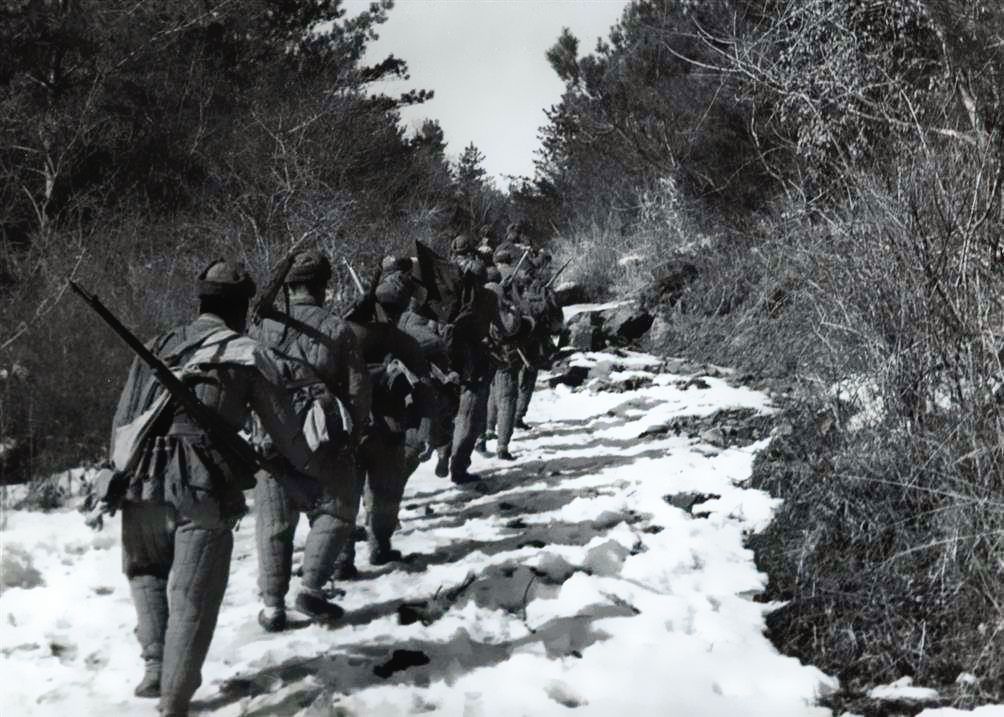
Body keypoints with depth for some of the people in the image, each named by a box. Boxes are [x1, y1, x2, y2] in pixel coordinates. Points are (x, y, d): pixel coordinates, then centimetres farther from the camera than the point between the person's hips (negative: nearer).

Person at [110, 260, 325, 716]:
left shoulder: (158, 347, 17)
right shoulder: (245, 354, 5)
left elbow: (121, 423, 17)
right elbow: (283, 429, 9)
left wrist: (124, 474, 26)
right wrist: (313, 473, 23)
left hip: (142, 482, 4)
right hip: (204, 488, -4)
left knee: (146, 569, 27)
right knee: (191, 599, 3)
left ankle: (156, 666, 14)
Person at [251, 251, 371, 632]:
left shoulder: (265, 327, 0)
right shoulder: (338, 329, -4)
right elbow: (358, 387, -2)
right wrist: (353, 433, 12)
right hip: (325, 437, -2)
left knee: (274, 521, 11)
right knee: (335, 511, 13)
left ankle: (272, 604, 10)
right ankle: (311, 587, 0)